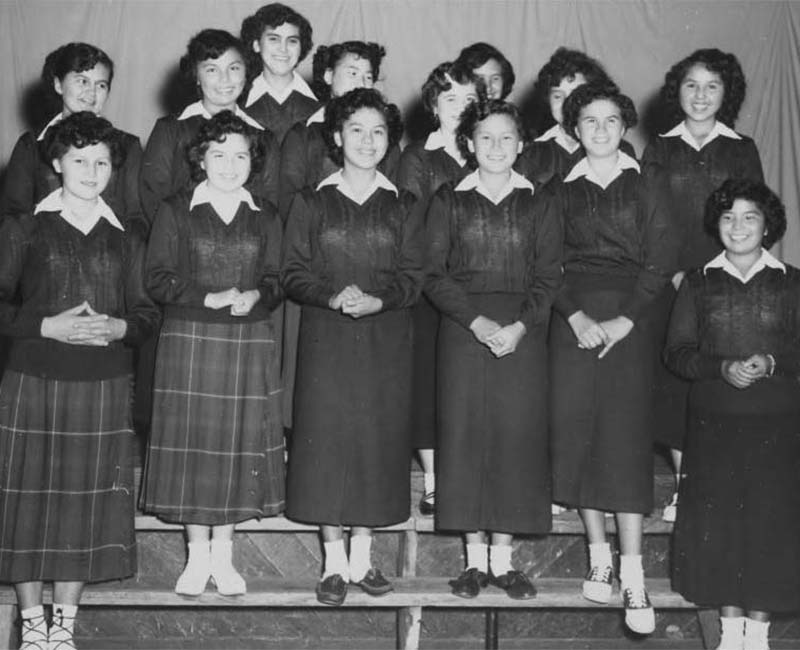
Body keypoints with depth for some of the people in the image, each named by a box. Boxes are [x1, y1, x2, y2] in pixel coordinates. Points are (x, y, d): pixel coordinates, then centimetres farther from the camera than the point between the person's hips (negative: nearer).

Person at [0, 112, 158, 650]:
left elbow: (148, 312, 10)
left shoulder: (126, 240, 11)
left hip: (104, 389, 2)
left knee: (86, 503, 4)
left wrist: (117, 327, -10)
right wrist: (48, 326, -14)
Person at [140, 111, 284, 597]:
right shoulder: (176, 212, 3)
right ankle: (197, 553, 12)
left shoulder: (265, 218, 10)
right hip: (190, 340, -2)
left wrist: (254, 296, -15)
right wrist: (211, 298, -16)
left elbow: (277, 281, 7)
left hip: (251, 343, 2)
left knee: (240, 442, 2)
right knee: (194, 440, 0)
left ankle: (223, 552, 14)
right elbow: (159, 280, -3)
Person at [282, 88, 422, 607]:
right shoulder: (312, 204, 6)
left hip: (387, 341, 1)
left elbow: (413, 277, 3)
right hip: (326, 340, -1)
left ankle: (363, 556, 14)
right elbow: (294, 273, 1)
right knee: (328, 437, -2)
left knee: (379, 437, 2)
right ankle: (334, 561, 8)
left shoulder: (402, 208, 9)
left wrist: (378, 299, -16)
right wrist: (332, 296, -17)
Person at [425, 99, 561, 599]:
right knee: (465, 433, -1)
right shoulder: (449, 202, 7)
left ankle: (503, 558, 9)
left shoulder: (539, 206, 9)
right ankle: (475, 558, 9)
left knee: (517, 435, -1)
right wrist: (476, 320, -12)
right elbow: (434, 274, 1)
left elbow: (549, 277, 3)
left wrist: (520, 326, -12)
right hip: (463, 329, 0)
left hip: (523, 332, 0)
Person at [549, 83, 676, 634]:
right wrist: (577, 317, -11)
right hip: (573, 320, 2)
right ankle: (599, 557, 13)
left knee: (626, 438, -8)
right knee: (577, 433, -1)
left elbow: (661, 262, 0)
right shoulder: (560, 190, 10)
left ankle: (633, 579, -8)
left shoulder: (647, 185, 7)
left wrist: (624, 321, -10)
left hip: (630, 322, -2)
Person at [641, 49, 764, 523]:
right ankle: (684, 484, 12)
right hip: (670, 283, 1)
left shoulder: (742, 151, 7)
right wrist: (674, 273, -8)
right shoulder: (659, 150, 7)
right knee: (673, 379, 1)